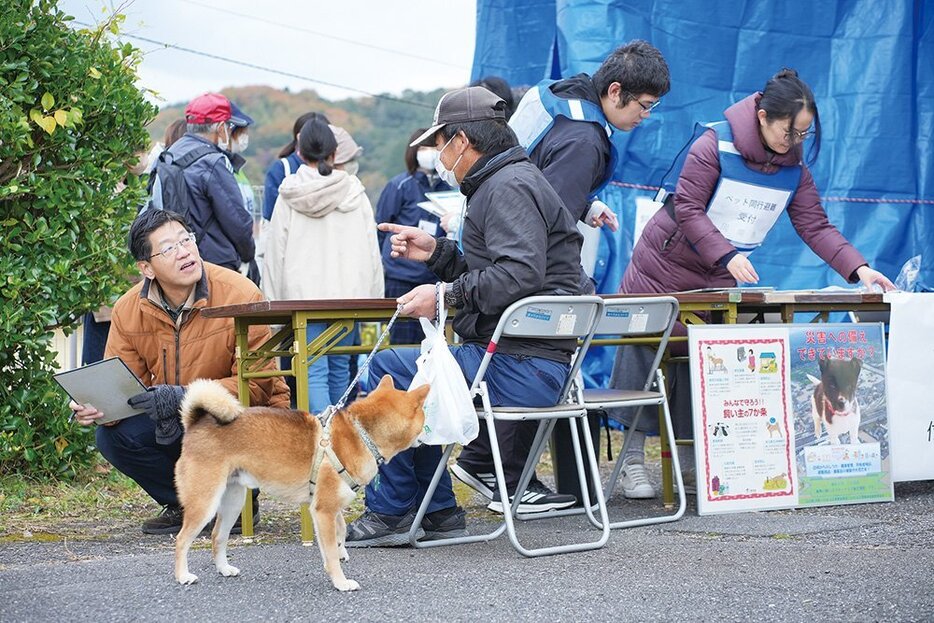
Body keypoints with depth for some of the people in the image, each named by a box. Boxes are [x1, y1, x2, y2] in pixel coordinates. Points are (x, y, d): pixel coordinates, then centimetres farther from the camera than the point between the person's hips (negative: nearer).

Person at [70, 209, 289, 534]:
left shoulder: (241, 295, -21)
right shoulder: (129, 309, -7)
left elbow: (257, 383, -24)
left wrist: (183, 397, -35)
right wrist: (93, 406, -27)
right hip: (177, 423, 4)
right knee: (112, 436, -19)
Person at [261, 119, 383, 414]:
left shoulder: (288, 195, 2)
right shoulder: (355, 193, 6)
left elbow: (275, 251, 1)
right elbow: (371, 249, 6)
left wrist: (275, 301, 4)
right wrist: (375, 300, 10)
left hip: (303, 293, -2)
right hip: (348, 293, 2)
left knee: (314, 372, -6)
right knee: (340, 367, 13)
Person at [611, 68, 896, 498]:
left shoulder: (794, 166, -4)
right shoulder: (715, 145, -20)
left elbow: (815, 226, -4)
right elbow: (687, 209, -21)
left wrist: (858, 269, -17)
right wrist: (727, 256, -32)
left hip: (719, 280, 5)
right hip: (666, 265, -5)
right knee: (646, 356, -4)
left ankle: (692, 460, 9)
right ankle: (632, 462, 2)